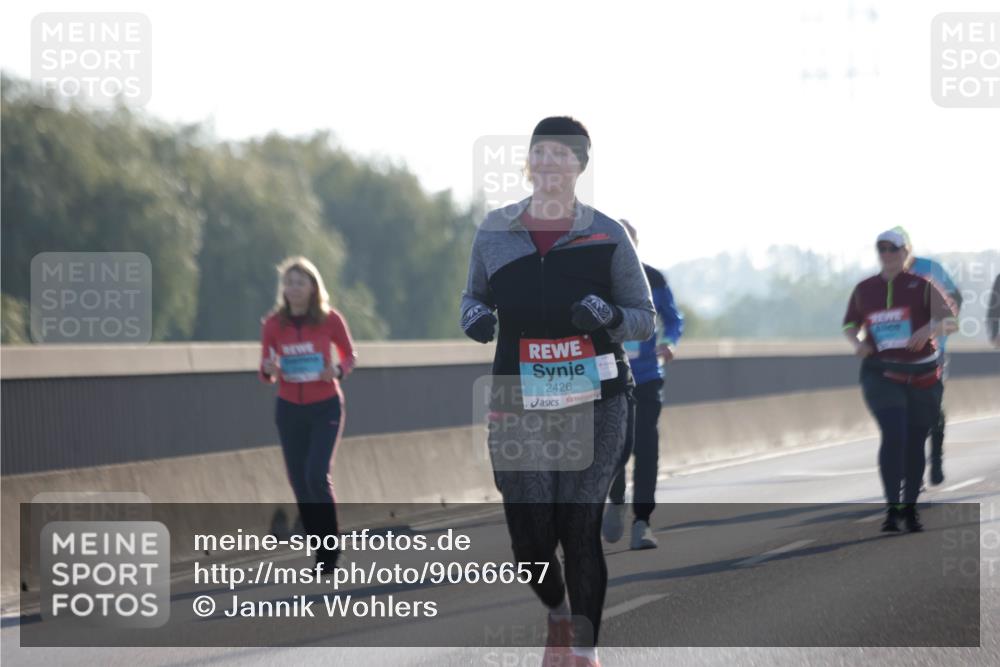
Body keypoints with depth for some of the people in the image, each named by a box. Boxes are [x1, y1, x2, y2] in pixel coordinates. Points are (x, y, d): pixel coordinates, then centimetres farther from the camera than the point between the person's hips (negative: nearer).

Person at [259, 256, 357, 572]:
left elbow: (349, 356, 6)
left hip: (326, 407, -3)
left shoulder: (330, 320, -7)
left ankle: (330, 546, -2)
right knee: (299, 483, 2)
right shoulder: (273, 324, -2)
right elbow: (267, 374, 6)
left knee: (317, 475, -17)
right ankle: (322, 550, 13)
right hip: (289, 409, 3)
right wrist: (268, 370, -17)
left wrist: (338, 370, -15)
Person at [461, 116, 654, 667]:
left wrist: (609, 317, -15)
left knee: (580, 528, -4)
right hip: (519, 406, 2)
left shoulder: (606, 235, 0)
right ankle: (557, 614, 32)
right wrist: (474, 316, -3)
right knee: (529, 533, -1)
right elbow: (474, 295, 21)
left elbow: (645, 318, 6)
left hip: (594, 402, -2)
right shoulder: (495, 230, 7)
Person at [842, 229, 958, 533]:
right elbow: (850, 325, 18)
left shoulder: (922, 286, -1)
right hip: (882, 375, -1)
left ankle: (910, 509, 27)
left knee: (915, 444, 8)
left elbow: (950, 320, -7)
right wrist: (857, 343, -4)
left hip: (923, 376, 1)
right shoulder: (864, 290, 5)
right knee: (894, 435, -22)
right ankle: (891, 509, -21)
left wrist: (930, 328, -28)